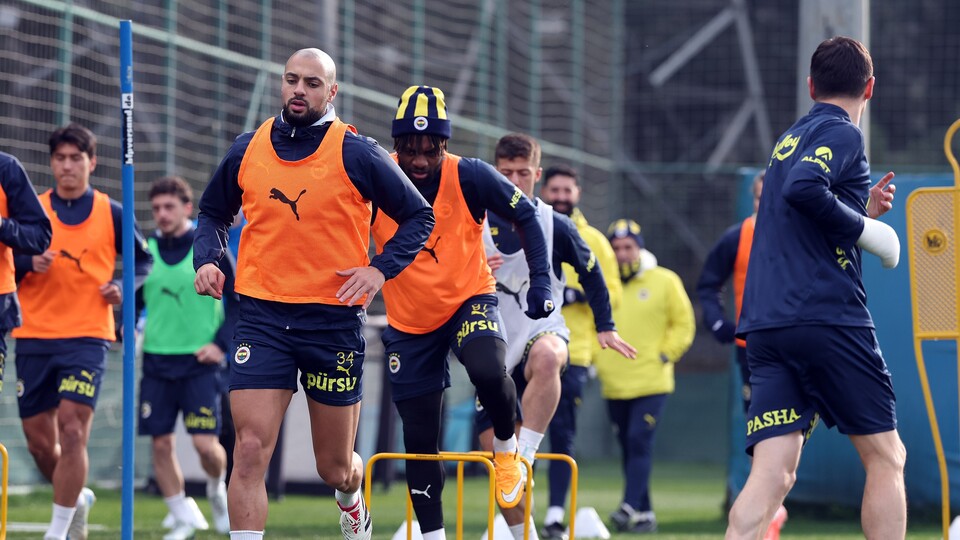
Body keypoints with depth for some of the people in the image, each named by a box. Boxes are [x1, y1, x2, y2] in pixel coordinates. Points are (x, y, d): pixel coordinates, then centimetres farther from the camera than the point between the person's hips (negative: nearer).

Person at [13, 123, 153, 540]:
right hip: (34, 335, 2)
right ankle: (77, 499, 34)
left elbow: (142, 259, 14)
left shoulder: (111, 214, 3)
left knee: (72, 431, -15)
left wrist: (123, 287, -5)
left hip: (86, 337, -2)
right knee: (39, 440, 6)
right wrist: (28, 264, -15)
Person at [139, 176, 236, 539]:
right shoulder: (146, 250, 7)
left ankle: (218, 490, 22)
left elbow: (239, 301, 2)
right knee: (161, 444, -1)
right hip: (156, 360, 3)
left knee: (206, 443, -11)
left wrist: (221, 342, -8)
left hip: (199, 361, -3)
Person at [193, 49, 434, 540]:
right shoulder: (247, 150, 6)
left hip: (334, 319, -1)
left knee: (335, 469, 11)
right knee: (250, 452, -14)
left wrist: (381, 268, -11)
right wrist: (206, 258, 1)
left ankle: (352, 500, 47)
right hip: (261, 318, 1)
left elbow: (418, 216, 3)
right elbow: (214, 214, 21)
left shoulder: (355, 153, -3)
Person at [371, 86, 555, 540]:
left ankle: (507, 449, -1)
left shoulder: (470, 177, -17)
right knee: (419, 436, 3)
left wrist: (540, 281, -15)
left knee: (489, 373, -32)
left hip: (469, 300, -2)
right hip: (409, 323, 2)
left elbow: (525, 217, -6)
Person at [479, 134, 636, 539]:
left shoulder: (555, 226, -1)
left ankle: (525, 456, -42)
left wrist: (605, 327, 11)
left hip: (542, 328, -3)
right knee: (493, 452, 0)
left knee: (546, 358, -42)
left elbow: (591, 273, 13)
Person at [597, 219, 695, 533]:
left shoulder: (664, 281, 1)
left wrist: (665, 355, -4)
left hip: (652, 383, -4)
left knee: (639, 442, -16)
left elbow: (683, 324, 5)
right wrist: (594, 359, 6)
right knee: (628, 448, 7)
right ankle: (645, 515, 15)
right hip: (614, 385, 4)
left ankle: (630, 506, -22)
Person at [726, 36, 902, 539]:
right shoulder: (841, 133, -2)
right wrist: (864, 226, -10)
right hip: (827, 320, -7)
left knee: (773, 474, -3)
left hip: (766, 328, 7)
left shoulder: (789, 139, 23)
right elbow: (803, 190, -22)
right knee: (886, 457, 5)